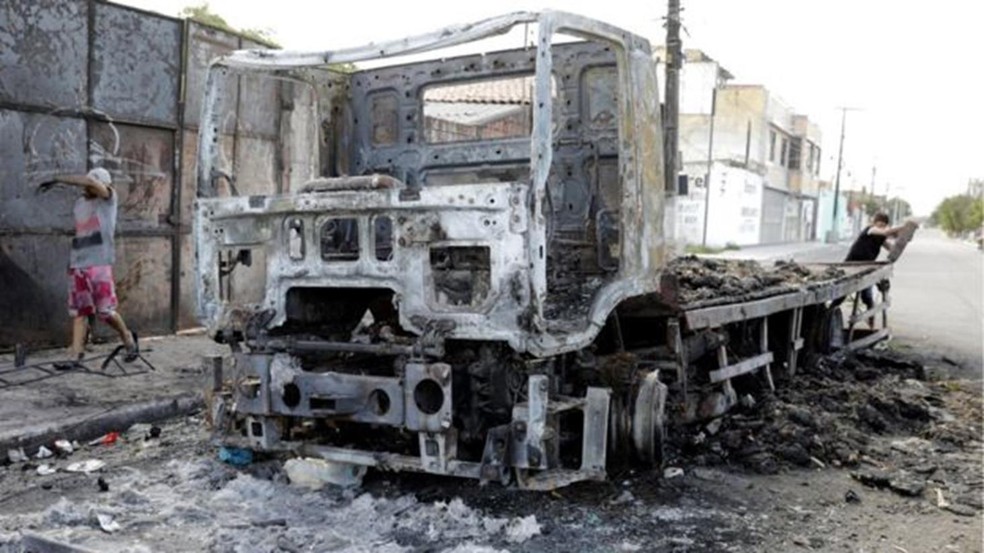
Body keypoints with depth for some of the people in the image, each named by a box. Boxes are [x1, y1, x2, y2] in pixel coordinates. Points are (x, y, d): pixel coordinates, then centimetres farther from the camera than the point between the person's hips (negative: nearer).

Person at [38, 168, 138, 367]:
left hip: (99, 264, -6)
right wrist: (72, 260, 19)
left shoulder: (108, 199, -3)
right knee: (79, 312, 3)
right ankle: (75, 355, 2)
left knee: (105, 311, -4)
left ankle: (128, 339, 18)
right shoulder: (79, 203, 15)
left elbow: (89, 181, -21)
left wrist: (57, 179, -20)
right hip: (77, 265, 6)